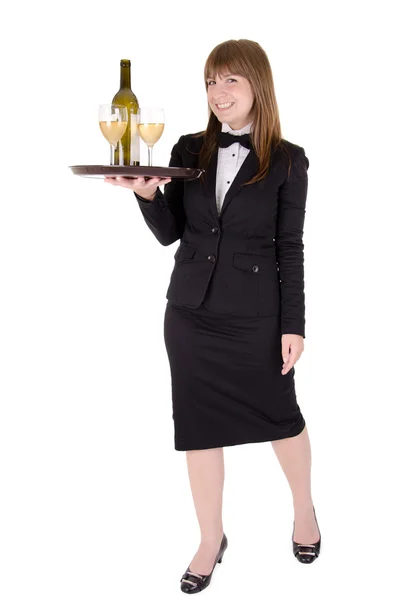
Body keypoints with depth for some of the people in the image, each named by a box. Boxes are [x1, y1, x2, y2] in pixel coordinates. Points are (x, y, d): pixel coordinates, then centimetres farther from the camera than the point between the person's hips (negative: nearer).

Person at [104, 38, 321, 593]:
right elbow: (169, 234, 3)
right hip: (191, 313, 3)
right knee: (199, 428, 9)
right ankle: (211, 540, 28)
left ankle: (304, 509, 42)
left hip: (257, 317, -3)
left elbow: (290, 249, -4)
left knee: (280, 416, 13)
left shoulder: (287, 161, -4)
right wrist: (147, 194, -16)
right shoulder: (189, 150, 3)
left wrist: (294, 325, -5)